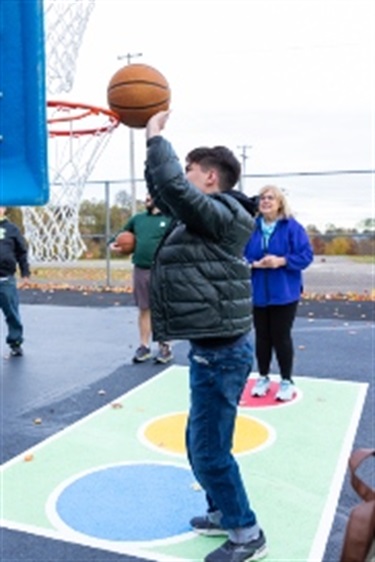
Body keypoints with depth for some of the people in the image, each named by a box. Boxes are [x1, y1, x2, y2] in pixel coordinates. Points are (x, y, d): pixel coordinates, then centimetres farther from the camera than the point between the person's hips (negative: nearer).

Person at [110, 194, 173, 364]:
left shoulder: (170, 219, -2)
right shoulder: (137, 218, 13)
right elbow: (122, 233, 24)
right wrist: (113, 243, 4)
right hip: (140, 271, 5)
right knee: (144, 309, 10)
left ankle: (165, 347, 13)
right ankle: (144, 346, 19)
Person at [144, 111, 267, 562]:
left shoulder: (220, 215, -15)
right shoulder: (204, 217, 13)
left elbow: (173, 187, -30)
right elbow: (163, 192, 24)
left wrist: (156, 138, -14)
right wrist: (152, 142, 18)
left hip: (220, 351, -10)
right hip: (212, 348, 10)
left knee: (209, 450, 0)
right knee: (202, 443, 19)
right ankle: (223, 513, 35)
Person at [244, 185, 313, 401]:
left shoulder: (292, 227, -6)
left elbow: (306, 255, -9)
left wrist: (281, 261, -21)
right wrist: (254, 264, -18)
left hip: (284, 293, -3)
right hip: (258, 293, 3)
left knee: (281, 337, 3)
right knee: (262, 337, 11)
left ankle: (287, 381, 20)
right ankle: (264, 378, 27)